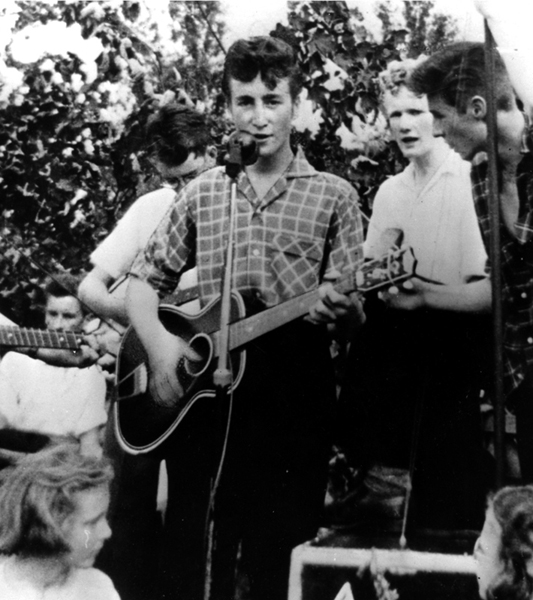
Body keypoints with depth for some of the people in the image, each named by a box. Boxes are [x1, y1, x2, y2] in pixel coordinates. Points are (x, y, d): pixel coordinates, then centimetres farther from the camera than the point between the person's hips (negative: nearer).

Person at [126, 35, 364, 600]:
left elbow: (354, 311, 1)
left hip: (293, 392, -2)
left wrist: (341, 308, -23)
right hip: (202, 389, 2)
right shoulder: (202, 192, 11)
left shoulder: (332, 195, 4)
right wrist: (158, 342, -6)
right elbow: (143, 279, 13)